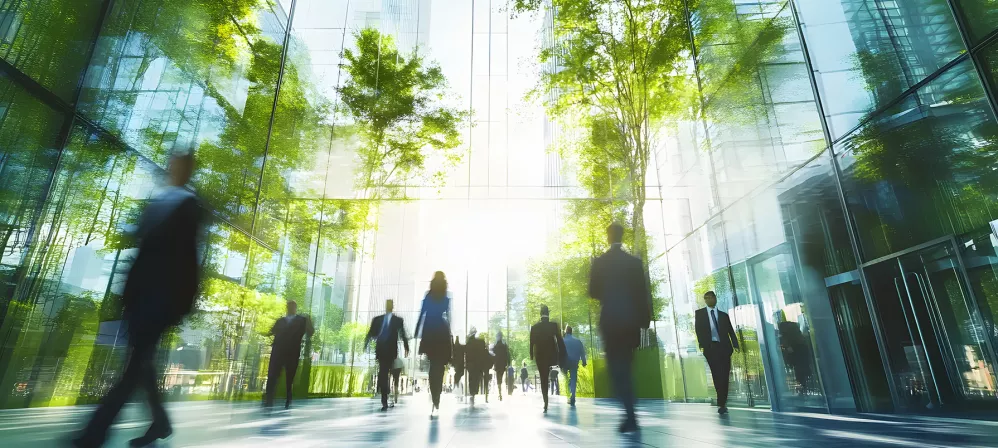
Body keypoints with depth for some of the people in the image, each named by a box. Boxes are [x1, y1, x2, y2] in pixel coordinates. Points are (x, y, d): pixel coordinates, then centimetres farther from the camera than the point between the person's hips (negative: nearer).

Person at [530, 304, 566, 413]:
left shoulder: (534, 327, -3)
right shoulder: (554, 325, -7)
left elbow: (531, 343, 3)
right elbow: (560, 341, -8)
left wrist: (531, 356, 14)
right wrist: (562, 355, -2)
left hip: (540, 356, 0)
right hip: (552, 356, 0)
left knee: (543, 379, 8)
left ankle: (546, 403, 3)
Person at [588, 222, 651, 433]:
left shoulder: (599, 262, -3)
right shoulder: (635, 261, 2)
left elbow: (593, 292, -2)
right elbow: (643, 292, 1)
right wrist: (645, 318, 8)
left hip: (610, 319, -3)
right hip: (631, 319, 3)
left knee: (616, 368, 0)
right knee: (625, 367, 16)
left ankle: (631, 416, -10)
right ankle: (630, 414, 20)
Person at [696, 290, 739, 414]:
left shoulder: (723, 315, 15)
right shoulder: (699, 313, 10)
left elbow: (731, 331, 8)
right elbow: (698, 330, 1)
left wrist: (735, 344, -7)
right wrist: (701, 345, -11)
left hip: (724, 347, 2)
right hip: (710, 347, -2)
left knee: (724, 375, 0)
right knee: (717, 375, -5)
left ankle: (721, 403, 9)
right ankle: (722, 403, 4)